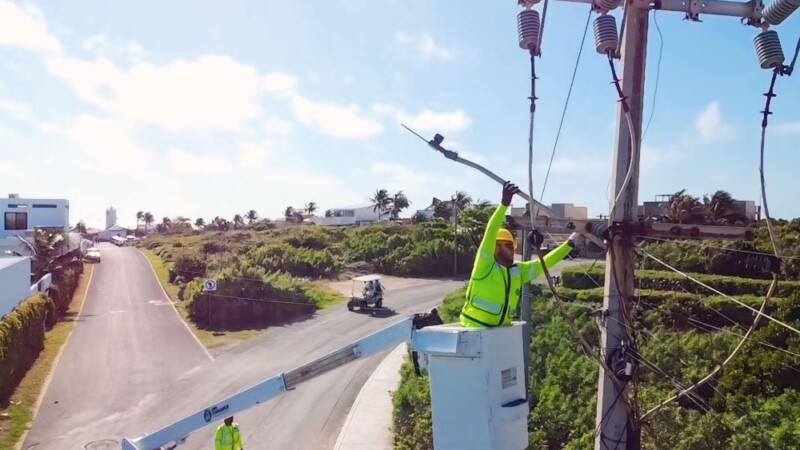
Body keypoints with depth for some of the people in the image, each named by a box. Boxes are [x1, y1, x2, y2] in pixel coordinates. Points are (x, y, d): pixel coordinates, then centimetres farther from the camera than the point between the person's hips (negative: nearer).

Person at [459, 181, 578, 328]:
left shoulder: (519, 271, 10)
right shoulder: (485, 265, -10)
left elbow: (545, 263, 14)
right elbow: (490, 233, -22)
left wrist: (569, 244, 7)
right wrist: (504, 203, -30)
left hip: (501, 330, 8)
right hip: (475, 328, -8)